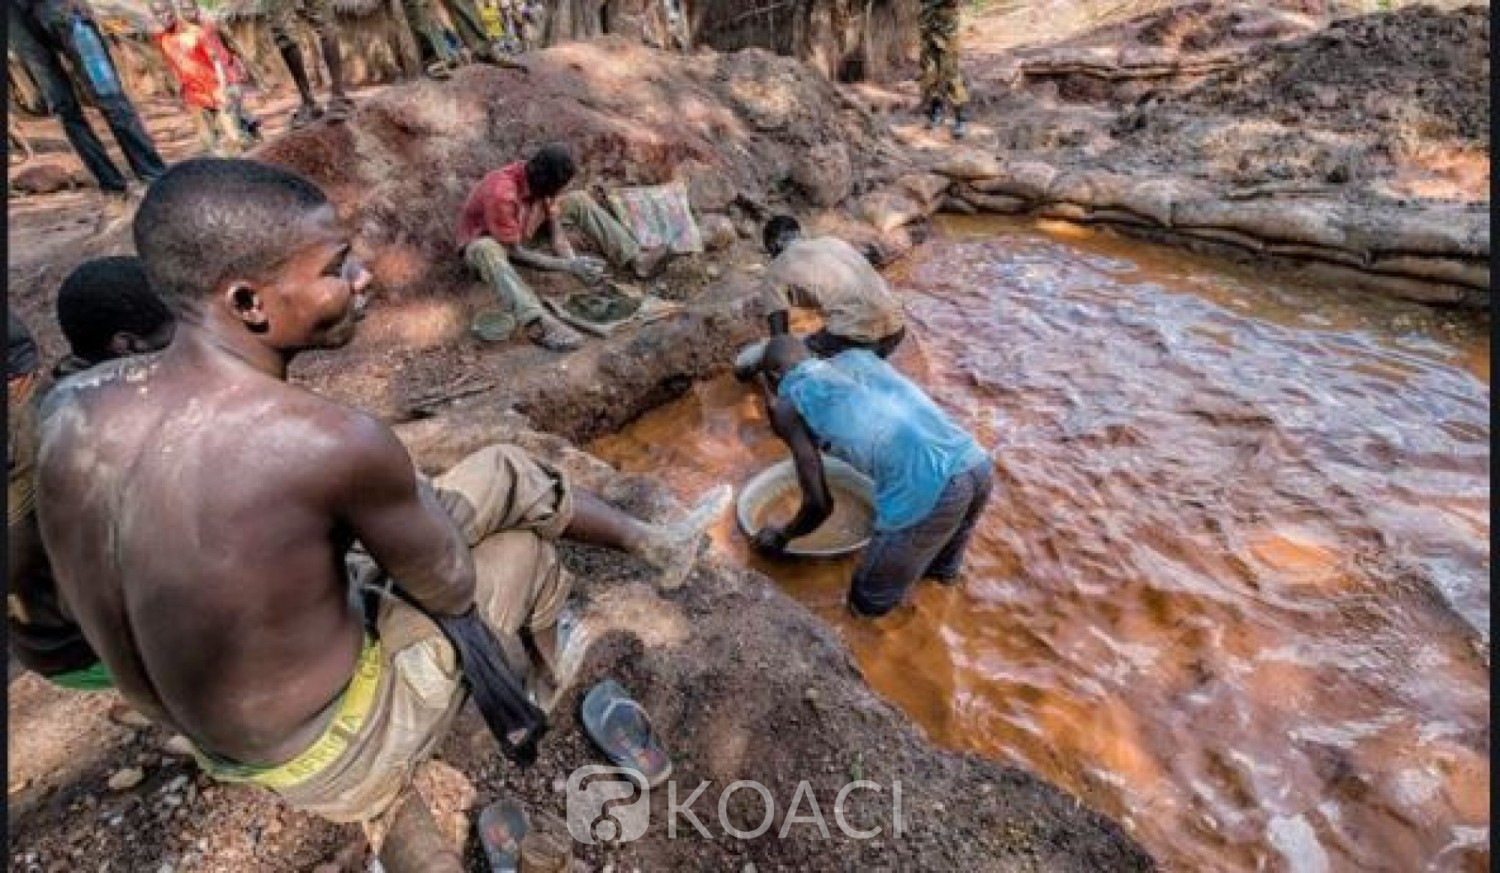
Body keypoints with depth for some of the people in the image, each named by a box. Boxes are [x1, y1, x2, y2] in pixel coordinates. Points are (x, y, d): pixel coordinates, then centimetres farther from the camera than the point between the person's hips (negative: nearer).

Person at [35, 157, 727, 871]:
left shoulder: (71, 405, -14)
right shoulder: (339, 444, -37)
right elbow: (452, 587, -18)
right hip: (329, 753, -6)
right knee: (527, 550, 14)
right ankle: (545, 676, 49)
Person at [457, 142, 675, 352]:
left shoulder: (542, 182, -15)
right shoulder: (501, 194, -36)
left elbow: (557, 235, -11)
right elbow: (515, 253, -34)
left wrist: (575, 261, -30)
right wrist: (569, 266, -39)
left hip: (524, 230, 6)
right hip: (485, 239, -6)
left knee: (580, 200, -5)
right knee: (486, 251, -46)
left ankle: (636, 259, -15)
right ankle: (538, 323, -63)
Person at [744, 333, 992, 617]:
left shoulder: (788, 403, 10)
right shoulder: (856, 357, 26)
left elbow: (820, 504, 7)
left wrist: (781, 536, 27)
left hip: (924, 490, -7)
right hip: (978, 464, 7)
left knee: (867, 602, 18)